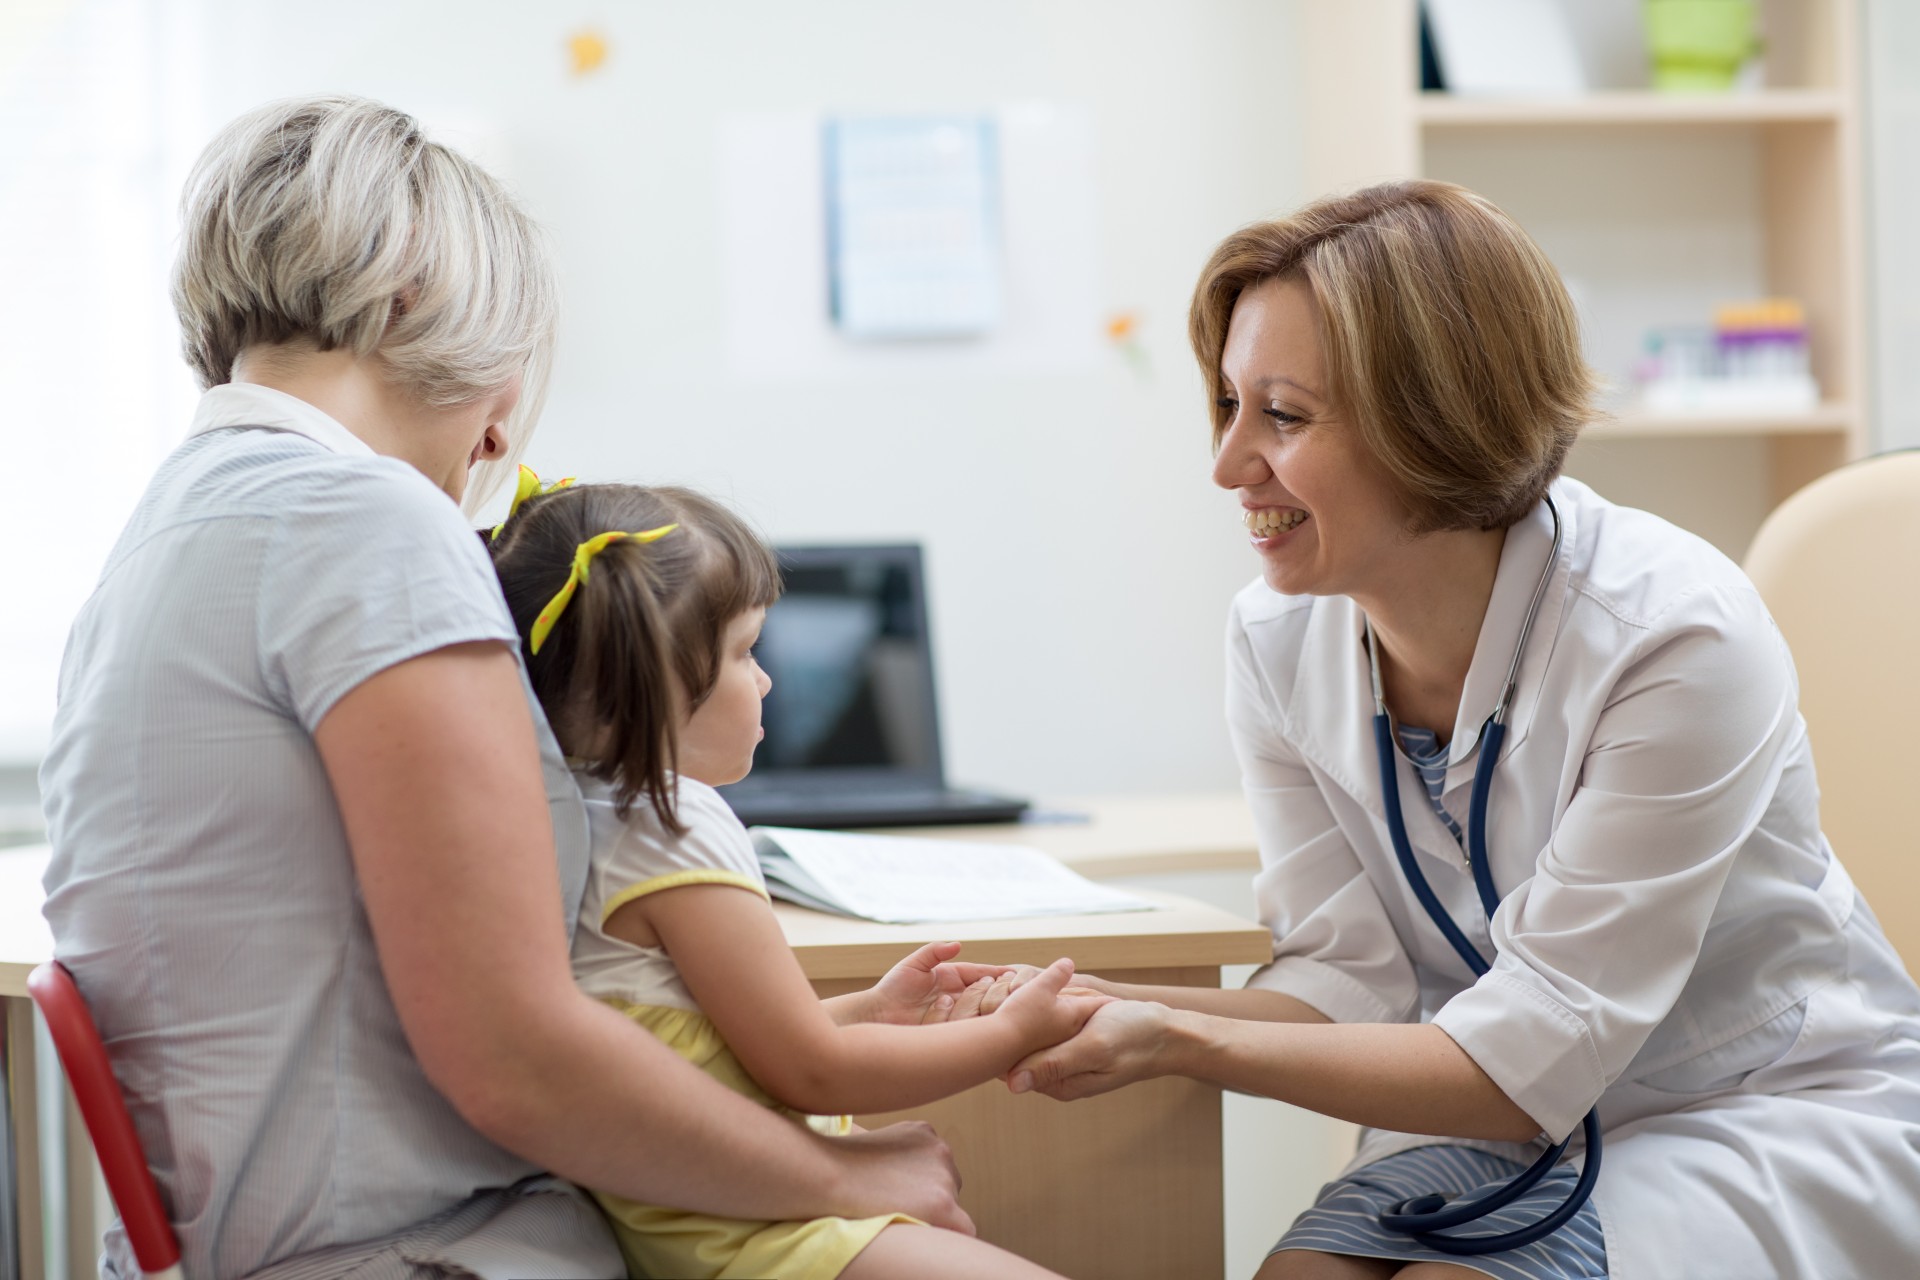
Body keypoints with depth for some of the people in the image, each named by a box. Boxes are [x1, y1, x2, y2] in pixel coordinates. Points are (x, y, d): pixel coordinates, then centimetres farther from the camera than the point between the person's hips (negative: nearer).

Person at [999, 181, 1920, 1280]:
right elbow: (1356, 981, -5)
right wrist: (1089, 1010, -21)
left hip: (1776, 1118, -4)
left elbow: (1529, 1064, -23)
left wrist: (1180, 1044, -29)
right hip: (1510, 1122, 5)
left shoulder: (1675, 640, -25)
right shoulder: (1279, 641, -6)